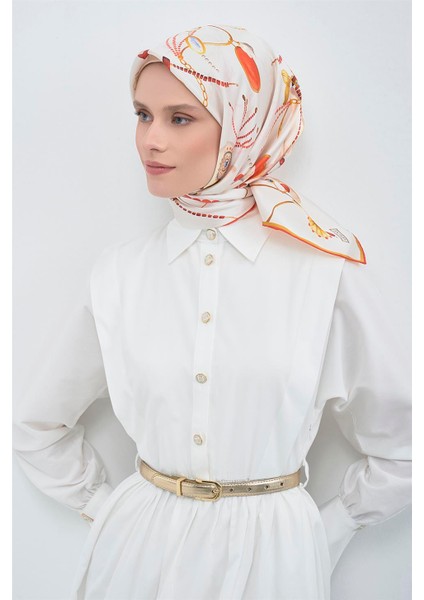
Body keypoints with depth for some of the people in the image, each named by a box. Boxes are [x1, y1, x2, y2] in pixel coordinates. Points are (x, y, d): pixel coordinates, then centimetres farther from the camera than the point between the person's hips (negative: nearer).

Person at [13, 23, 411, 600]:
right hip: (139, 551, 2)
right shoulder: (121, 269, -5)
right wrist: (107, 510, 6)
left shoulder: (325, 269, -11)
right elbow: (37, 428, 8)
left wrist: (321, 536, 1)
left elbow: (400, 451, -2)